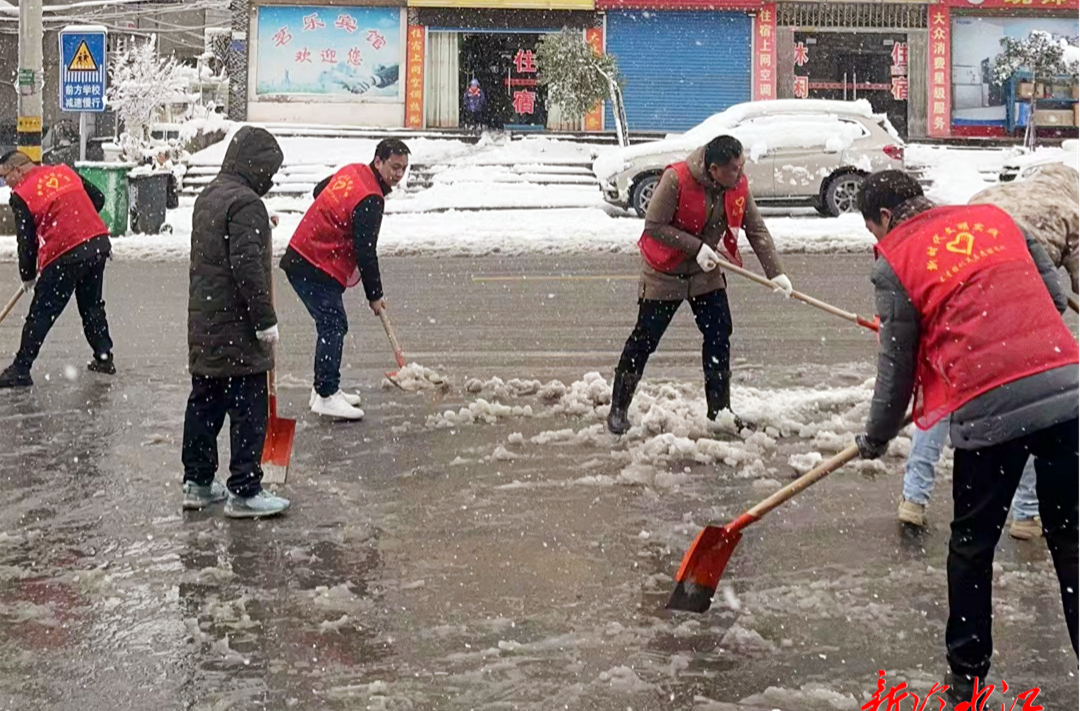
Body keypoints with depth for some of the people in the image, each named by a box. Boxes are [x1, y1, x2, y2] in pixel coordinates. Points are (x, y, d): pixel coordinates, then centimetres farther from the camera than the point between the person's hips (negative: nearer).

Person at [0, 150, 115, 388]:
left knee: (41, 313, 0)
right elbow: (98, 199, 16)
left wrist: (28, 275, 11)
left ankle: (21, 369, 2)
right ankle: (104, 358, 28)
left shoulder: (21, 195, -3)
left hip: (65, 255, -6)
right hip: (99, 243, 7)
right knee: (92, 306, 22)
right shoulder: (65, 172, 13)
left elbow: (26, 240, -1)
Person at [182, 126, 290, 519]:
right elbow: (248, 268, -22)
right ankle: (244, 492, 0)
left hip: (204, 328, 10)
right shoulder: (245, 202, -16)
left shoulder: (208, 196, 15)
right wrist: (265, 320, -18)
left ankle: (197, 483, 23)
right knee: (248, 412, -3)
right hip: (236, 330, -10)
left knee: (204, 405, 15)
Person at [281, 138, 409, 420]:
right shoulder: (370, 200, -20)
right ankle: (327, 397, -9)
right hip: (316, 270, -10)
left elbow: (319, 190, 27)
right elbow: (366, 252, -18)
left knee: (332, 326, 15)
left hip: (301, 256, 10)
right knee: (333, 328, -9)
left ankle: (323, 389, 21)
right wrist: (375, 295, -7)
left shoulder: (352, 172, 9)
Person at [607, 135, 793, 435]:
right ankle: (618, 409, 11)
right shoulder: (676, 179, -27)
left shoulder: (739, 186, -11)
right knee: (644, 340, 0)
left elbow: (757, 230, -7)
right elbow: (653, 226, -24)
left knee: (719, 336, 1)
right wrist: (696, 246, -27)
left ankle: (719, 409, 13)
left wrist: (775, 272, -15)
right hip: (664, 272, -5)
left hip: (707, 273, 5)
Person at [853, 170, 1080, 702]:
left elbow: (898, 366, 8)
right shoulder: (995, 216, 17)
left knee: (972, 547, 15)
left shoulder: (895, 262, 4)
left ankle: (967, 676, 24)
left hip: (989, 411, -3)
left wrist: (875, 439, 22)